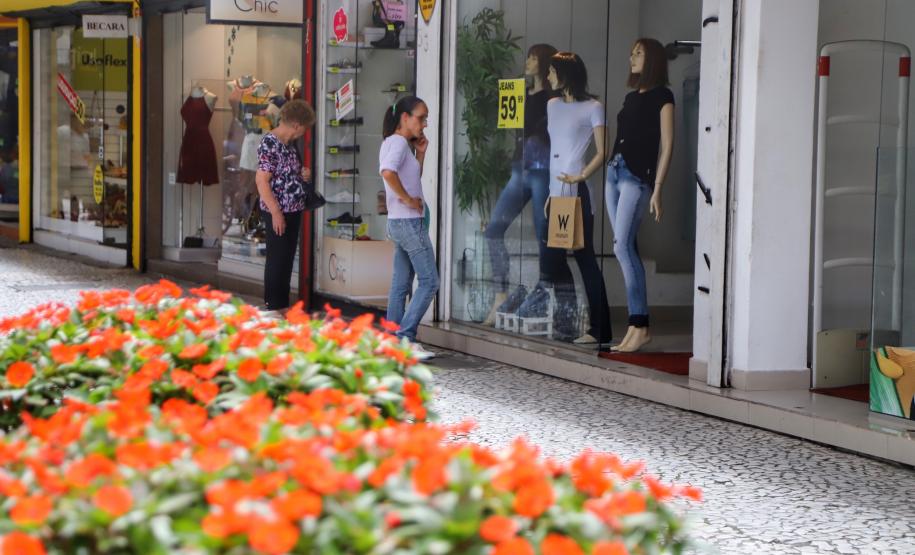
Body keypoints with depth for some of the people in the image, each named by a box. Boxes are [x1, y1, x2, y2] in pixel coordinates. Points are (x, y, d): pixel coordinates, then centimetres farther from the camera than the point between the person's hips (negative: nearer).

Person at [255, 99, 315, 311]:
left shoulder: (289, 144, 12)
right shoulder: (269, 144, -16)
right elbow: (262, 180, -20)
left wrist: (302, 175, 7)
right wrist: (276, 212, -22)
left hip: (293, 211, 9)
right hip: (278, 213, -9)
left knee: (287, 260, 13)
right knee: (277, 260, -2)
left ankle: (282, 305, 20)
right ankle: (273, 307, 5)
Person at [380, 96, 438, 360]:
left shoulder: (393, 143, 17)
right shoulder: (398, 142, -13)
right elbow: (388, 172, -33)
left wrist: (420, 153, 14)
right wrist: (408, 199, -23)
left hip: (399, 223, 10)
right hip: (410, 222, -10)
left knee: (401, 285, 10)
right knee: (429, 282, -8)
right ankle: (404, 338, -11)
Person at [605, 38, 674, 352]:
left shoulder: (662, 96, -3)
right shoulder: (631, 97, 19)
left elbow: (667, 145, -7)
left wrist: (657, 189, -13)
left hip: (637, 177, -8)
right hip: (614, 173, 8)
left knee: (623, 246, -16)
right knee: (626, 248, 3)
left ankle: (639, 326, -14)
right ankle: (638, 326, 4)